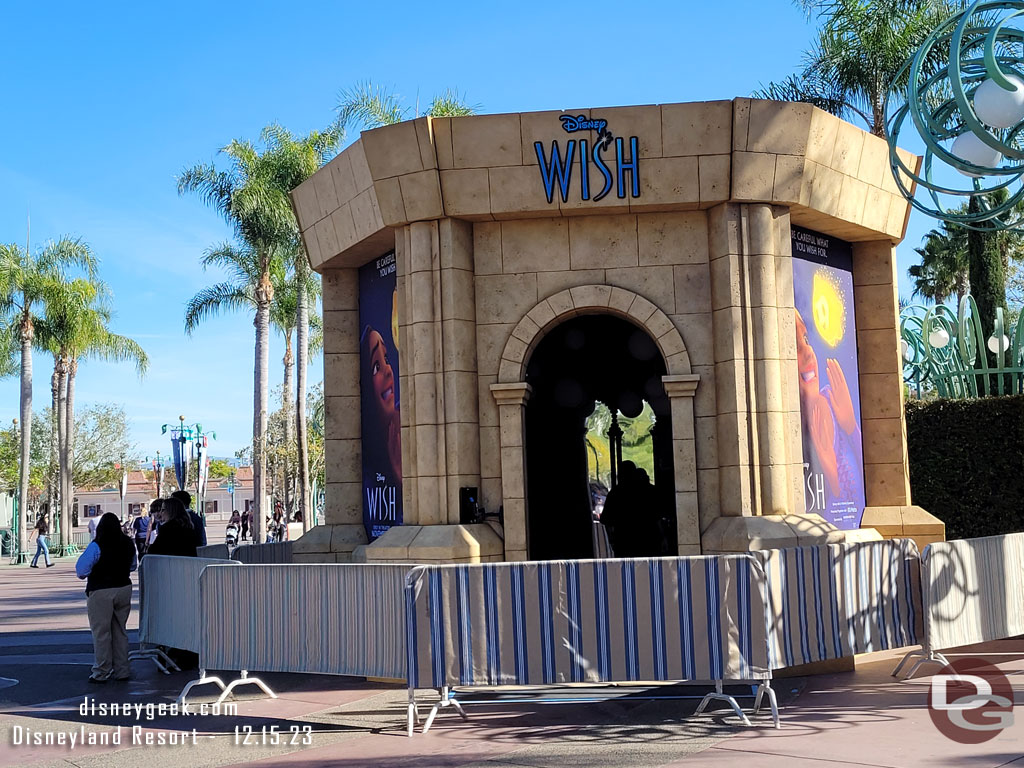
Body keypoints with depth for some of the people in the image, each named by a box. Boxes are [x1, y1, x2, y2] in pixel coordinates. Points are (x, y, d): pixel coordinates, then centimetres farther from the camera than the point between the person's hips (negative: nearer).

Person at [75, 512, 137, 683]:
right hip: (124, 588, 5)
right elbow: (134, 565, 16)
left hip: (101, 592, -5)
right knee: (120, 631, 15)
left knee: (101, 632, 4)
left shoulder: (96, 546, -16)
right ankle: (122, 671, 19)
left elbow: (81, 569, -12)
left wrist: (89, 573, 9)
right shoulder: (128, 544, 1)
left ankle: (101, 673, 9)